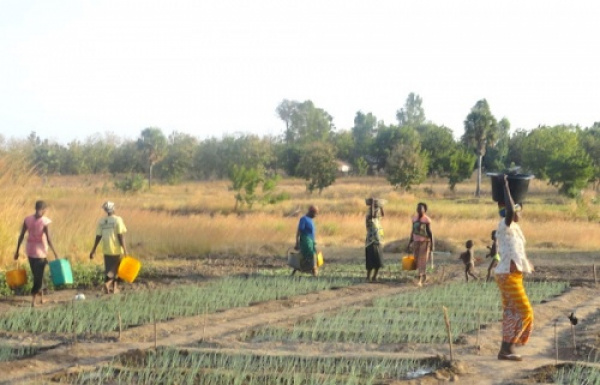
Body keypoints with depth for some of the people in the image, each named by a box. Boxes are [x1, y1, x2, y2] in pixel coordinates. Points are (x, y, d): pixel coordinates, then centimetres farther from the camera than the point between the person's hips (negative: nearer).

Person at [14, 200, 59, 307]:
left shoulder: (27, 220, 0)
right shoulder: (44, 221, -12)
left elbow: (21, 236, 1)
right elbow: (48, 239, -14)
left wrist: (17, 251, 9)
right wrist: (55, 254, -9)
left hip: (30, 250, 5)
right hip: (40, 251, -5)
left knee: (36, 275, 18)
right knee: (39, 276, 2)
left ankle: (41, 297, 28)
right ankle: (33, 300, -6)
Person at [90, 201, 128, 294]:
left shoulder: (101, 221, 3)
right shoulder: (117, 220, -9)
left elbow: (98, 237, 4)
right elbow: (121, 236, -13)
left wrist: (93, 250, 11)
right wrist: (125, 249, -9)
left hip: (106, 250, 4)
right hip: (116, 249, -4)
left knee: (109, 268, 14)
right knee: (115, 269, 6)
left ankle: (113, 287, 15)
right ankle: (107, 283, -15)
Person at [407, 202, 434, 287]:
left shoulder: (427, 220, -10)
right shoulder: (414, 218, 6)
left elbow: (430, 232, -9)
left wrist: (432, 245, -10)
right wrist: (409, 243, 13)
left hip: (425, 242, -6)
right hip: (416, 242, 6)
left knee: (422, 261, -10)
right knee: (417, 262, 10)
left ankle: (420, 280, -14)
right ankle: (424, 277, 29)